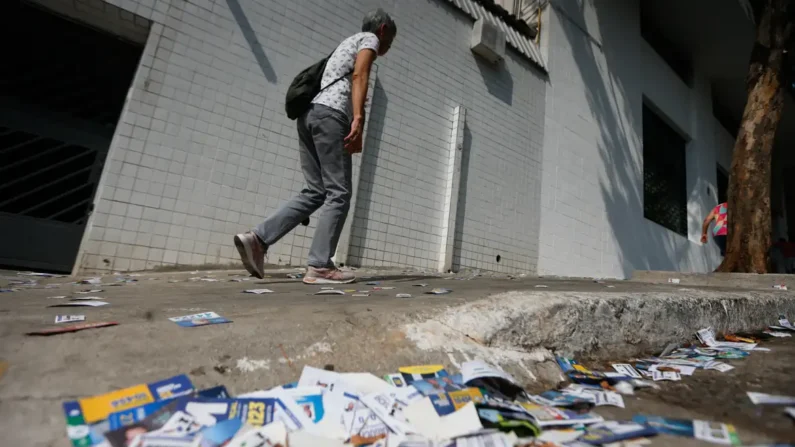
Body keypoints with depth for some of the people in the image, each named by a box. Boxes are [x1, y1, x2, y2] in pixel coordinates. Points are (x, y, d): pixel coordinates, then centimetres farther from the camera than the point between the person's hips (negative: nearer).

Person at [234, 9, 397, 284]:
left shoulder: (348, 43, 37)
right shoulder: (369, 38, 12)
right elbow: (359, 75, -9)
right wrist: (358, 119, -20)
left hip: (309, 113, 8)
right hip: (330, 113, -8)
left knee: (315, 192, 5)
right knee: (338, 194, -8)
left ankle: (258, 238, -4)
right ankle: (319, 267, -10)